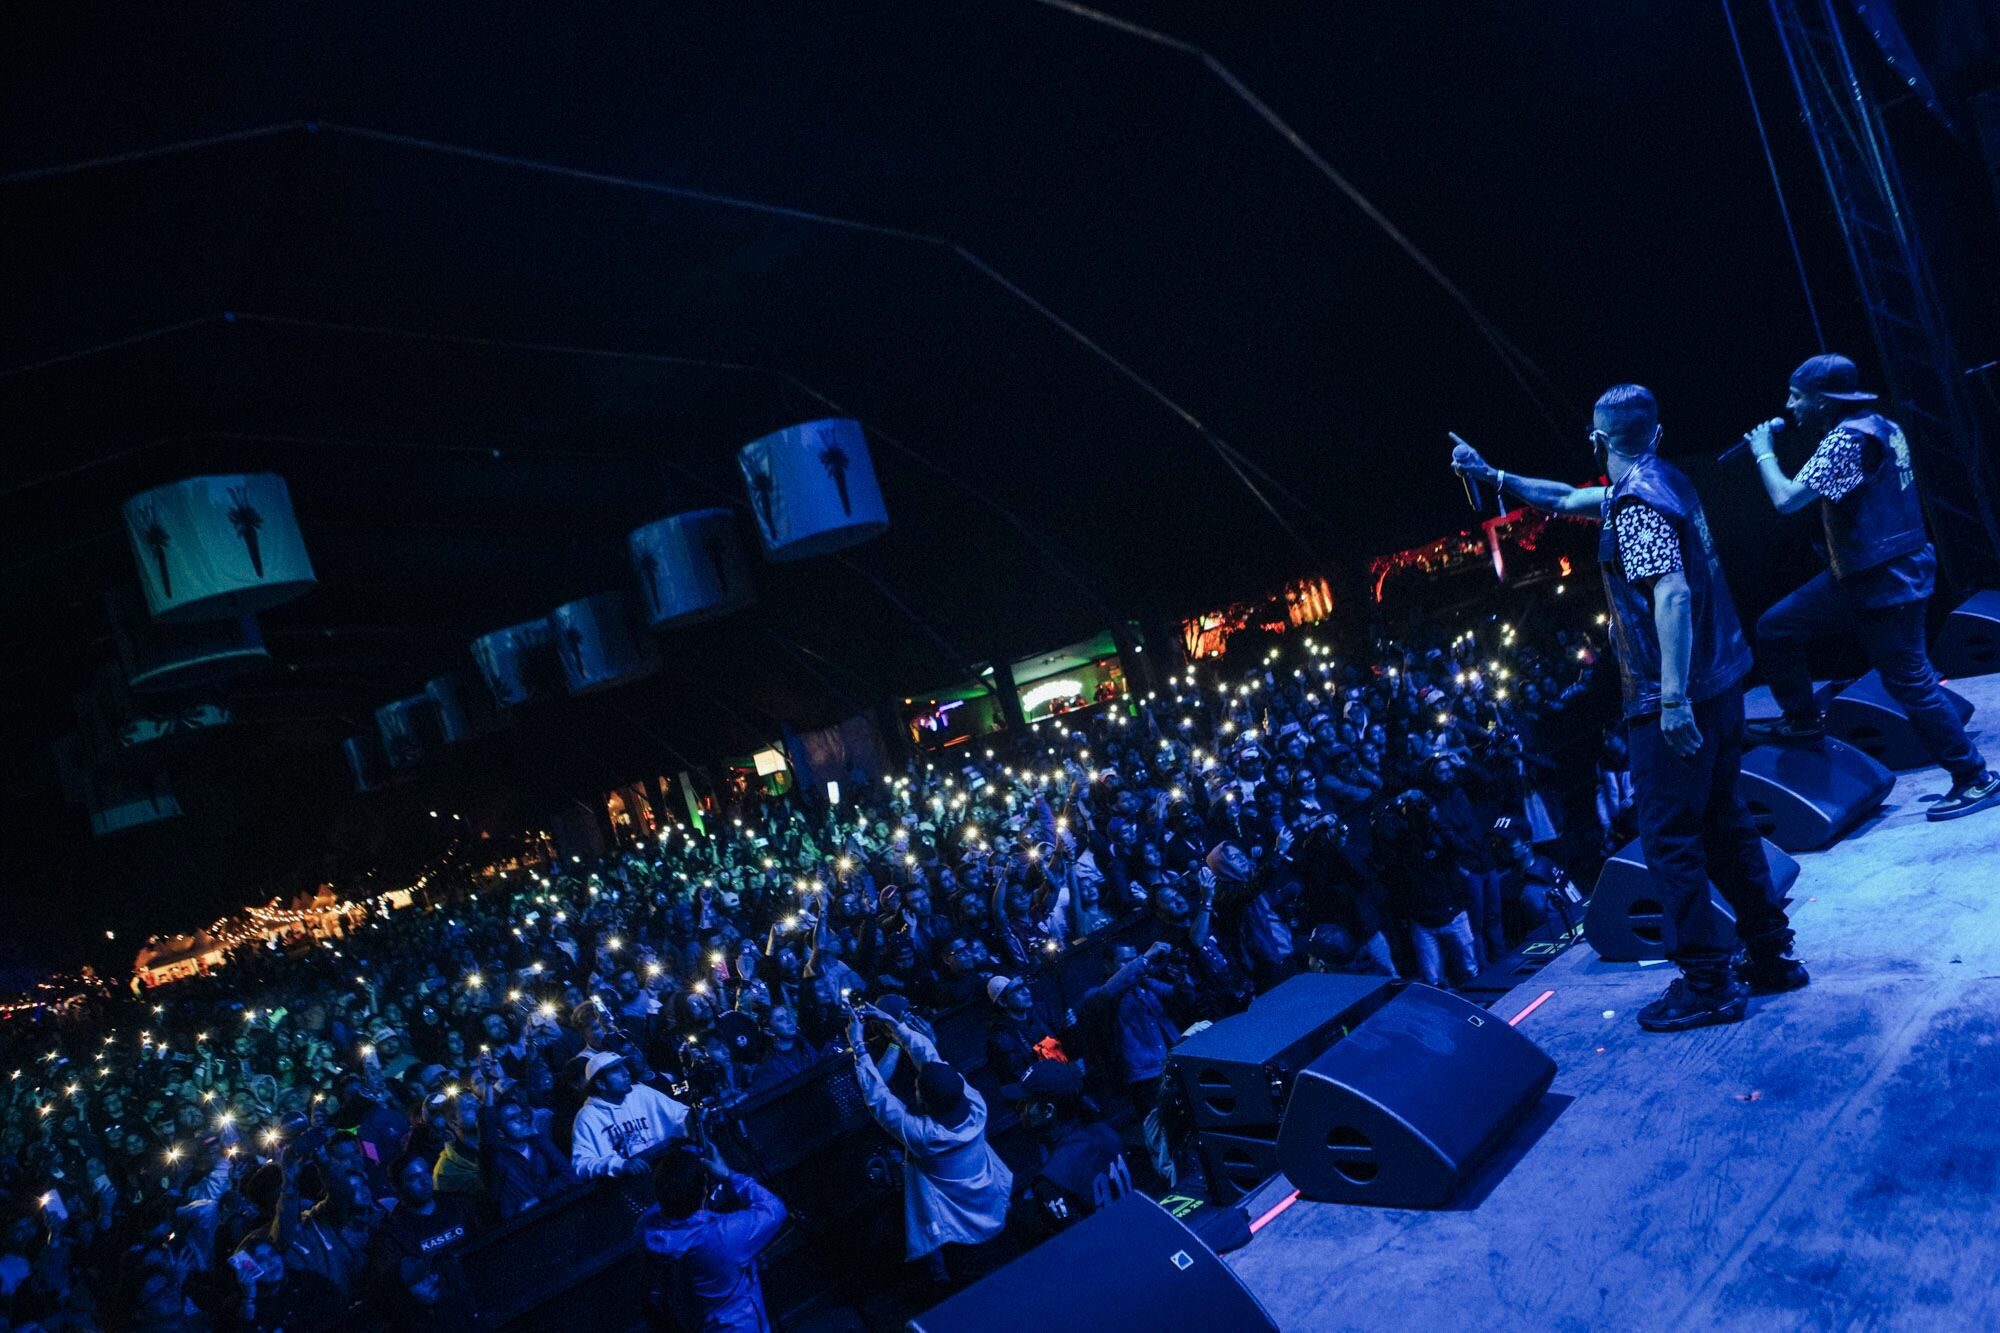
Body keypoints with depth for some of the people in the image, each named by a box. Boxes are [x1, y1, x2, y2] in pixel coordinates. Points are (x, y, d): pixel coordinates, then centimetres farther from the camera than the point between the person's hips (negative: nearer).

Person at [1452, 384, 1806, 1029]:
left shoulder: (1635, 501, -16)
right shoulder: (1666, 481, 13)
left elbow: (1673, 593, -26)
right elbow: (1567, 499, 26)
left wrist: (1673, 698, -29)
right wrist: (1492, 475, 30)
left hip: (1672, 699, -10)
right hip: (1718, 681, 10)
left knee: (1669, 839, -2)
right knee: (1723, 820, 18)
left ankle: (1707, 985, 6)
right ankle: (1772, 956, 28)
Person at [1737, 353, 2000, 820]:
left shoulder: (1847, 439, -22)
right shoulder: (1876, 425, 8)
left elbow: (1787, 500, -25)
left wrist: (1764, 452, -12)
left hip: (1885, 584, -10)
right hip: (1860, 575, 10)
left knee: (1909, 682, -3)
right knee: (1775, 628, 12)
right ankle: (1802, 723, 24)